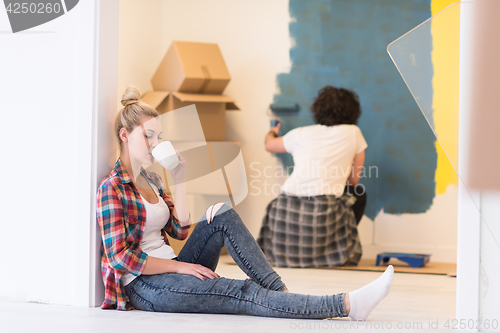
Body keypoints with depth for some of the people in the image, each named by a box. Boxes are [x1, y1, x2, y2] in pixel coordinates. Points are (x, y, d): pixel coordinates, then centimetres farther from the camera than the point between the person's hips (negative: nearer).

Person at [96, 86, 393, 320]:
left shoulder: (151, 180, 16)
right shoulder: (112, 188, -12)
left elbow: (179, 229, 10)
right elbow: (120, 257, -18)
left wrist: (178, 181, 2)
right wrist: (180, 266, -16)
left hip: (171, 269, 9)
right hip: (143, 285, -9)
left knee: (222, 214, -10)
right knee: (243, 294, -23)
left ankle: (280, 291, -17)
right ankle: (347, 305, -33)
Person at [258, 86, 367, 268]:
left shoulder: (300, 134, 14)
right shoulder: (353, 133, 9)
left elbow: (269, 145, 33)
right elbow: (354, 180, 16)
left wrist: (271, 133, 57)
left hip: (286, 211, 3)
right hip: (324, 212, -3)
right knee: (358, 192, 27)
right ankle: (340, 249, 22)